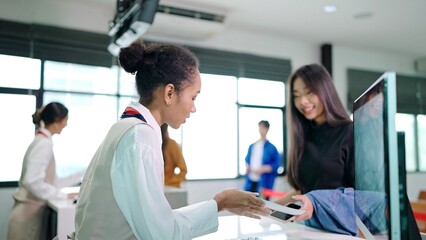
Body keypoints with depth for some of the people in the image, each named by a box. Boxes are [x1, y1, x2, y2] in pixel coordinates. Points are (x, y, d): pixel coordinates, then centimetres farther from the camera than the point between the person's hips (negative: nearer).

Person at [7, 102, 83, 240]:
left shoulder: (42, 141, 8)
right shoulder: (44, 143, -19)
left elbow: (50, 181, 11)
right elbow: (33, 182, -27)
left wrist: (81, 176, 13)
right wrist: (63, 195, -20)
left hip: (33, 211, 8)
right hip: (29, 213, -8)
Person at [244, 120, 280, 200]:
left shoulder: (271, 148, -6)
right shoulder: (252, 146, 12)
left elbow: (276, 165, -8)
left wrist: (262, 169, -17)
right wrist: (247, 167, 3)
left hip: (264, 182, -5)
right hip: (250, 182, 5)